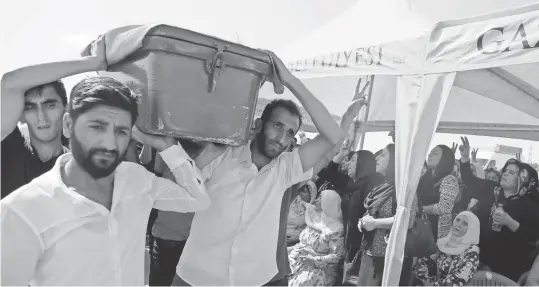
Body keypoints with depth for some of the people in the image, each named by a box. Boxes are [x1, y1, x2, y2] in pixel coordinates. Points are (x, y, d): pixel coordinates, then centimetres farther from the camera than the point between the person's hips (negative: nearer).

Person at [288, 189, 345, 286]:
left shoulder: (336, 229, -14)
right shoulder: (314, 219, 4)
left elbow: (336, 256, -14)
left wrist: (314, 260, -19)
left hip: (320, 267, -6)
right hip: (300, 259, 6)